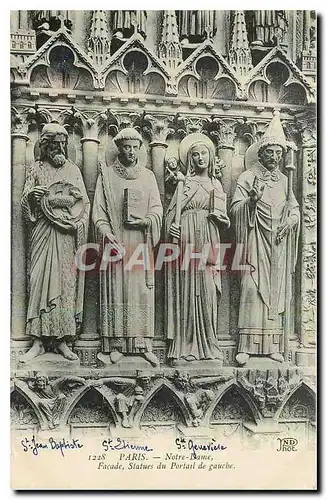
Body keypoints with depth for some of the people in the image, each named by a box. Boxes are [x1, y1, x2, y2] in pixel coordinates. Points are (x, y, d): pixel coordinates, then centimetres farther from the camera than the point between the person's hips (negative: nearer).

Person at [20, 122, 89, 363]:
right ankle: (39, 340, -4)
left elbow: (85, 203, 13)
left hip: (68, 235, 1)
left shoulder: (73, 170, 15)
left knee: (67, 281, -3)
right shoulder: (36, 169, 13)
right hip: (43, 232, -1)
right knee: (40, 279, -7)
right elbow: (25, 204, 8)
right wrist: (31, 195, -12)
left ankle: (62, 340, 1)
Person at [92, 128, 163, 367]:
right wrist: (106, 232, -13)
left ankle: (144, 343, 4)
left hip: (141, 242, 2)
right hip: (115, 241, -1)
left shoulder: (148, 176, 12)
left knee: (142, 290, 0)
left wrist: (146, 221, -12)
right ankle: (116, 345, 1)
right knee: (116, 290, -2)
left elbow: (157, 208, 8)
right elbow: (99, 210, 2)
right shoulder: (107, 175, 8)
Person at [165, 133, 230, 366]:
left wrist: (219, 216, -3)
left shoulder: (216, 184, 18)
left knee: (207, 292, 2)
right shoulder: (184, 183, 5)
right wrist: (172, 227, -20)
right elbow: (172, 211, -1)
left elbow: (224, 221, 19)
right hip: (186, 241, -4)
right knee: (186, 291, -4)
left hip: (208, 243, 4)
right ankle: (183, 348, -1)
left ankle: (207, 345, 10)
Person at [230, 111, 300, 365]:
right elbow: (235, 209, -6)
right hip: (255, 241, -4)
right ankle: (247, 346, -9)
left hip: (278, 243, 5)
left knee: (276, 291, 4)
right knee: (252, 289, -10)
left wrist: (292, 220, -3)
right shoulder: (247, 178, 2)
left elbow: (295, 208, 18)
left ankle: (272, 345, 8)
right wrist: (251, 200, -24)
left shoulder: (285, 180, 17)